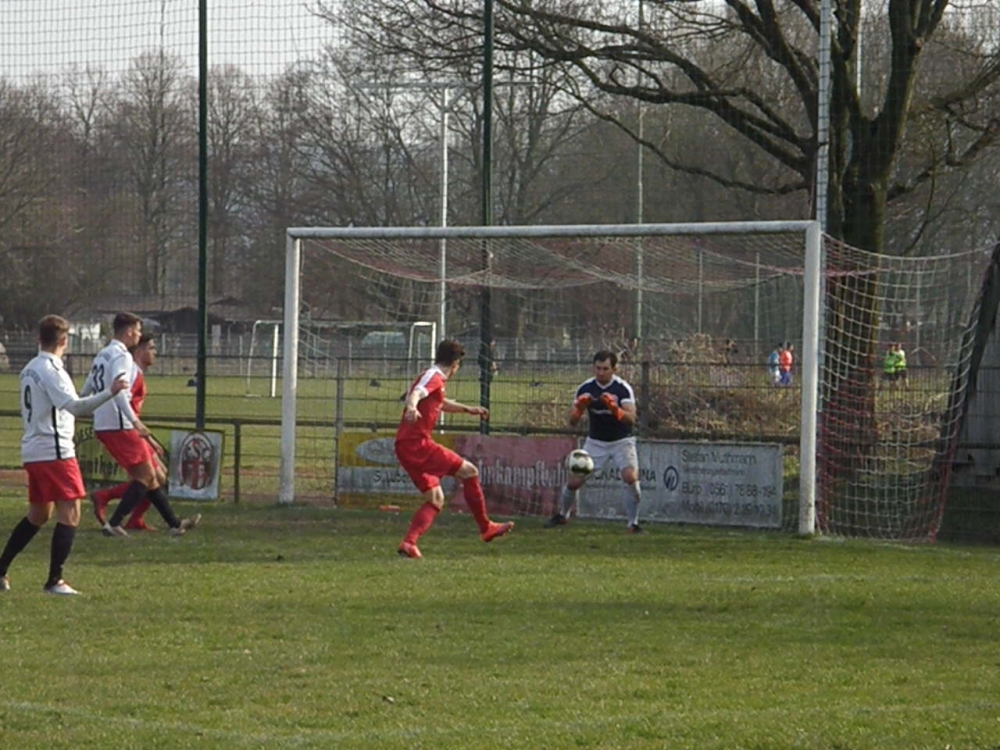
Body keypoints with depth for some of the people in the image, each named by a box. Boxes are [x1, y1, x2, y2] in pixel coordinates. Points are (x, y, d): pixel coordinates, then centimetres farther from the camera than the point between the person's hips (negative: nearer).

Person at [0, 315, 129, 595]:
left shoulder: (30, 369, 13)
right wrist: (109, 393, -36)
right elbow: (74, 405, -28)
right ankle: (54, 581, -9)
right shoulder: (51, 370, -15)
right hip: (55, 451, -9)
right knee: (70, 514, -6)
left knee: (37, 515, 19)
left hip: (32, 452, 9)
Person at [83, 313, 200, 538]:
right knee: (145, 475, -6)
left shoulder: (102, 355, 18)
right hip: (118, 425, -10)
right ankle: (114, 523, -13)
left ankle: (174, 523, 19)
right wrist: (135, 421, -29)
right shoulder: (121, 356, -12)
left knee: (146, 474, 15)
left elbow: (87, 391, 23)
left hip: (103, 426, 10)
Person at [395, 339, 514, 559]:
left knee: (435, 499, 10)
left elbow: (441, 403, 44)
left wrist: (468, 409, 55)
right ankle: (486, 528, 6)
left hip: (405, 446, 10)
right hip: (418, 443, -10)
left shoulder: (432, 378, 24)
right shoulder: (434, 377, -6)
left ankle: (409, 542, -6)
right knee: (469, 471, -2)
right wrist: (412, 408, -49)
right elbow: (416, 393, -27)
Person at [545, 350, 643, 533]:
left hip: (621, 441, -3)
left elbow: (631, 419, -30)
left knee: (631, 477, -26)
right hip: (595, 441, 3)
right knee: (574, 482, -1)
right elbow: (572, 422, -9)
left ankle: (633, 523, -13)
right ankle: (562, 516, 27)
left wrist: (613, 407, -48)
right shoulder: (585, 388, -9)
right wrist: (579, 407, -30)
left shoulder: (623, 389, -18)